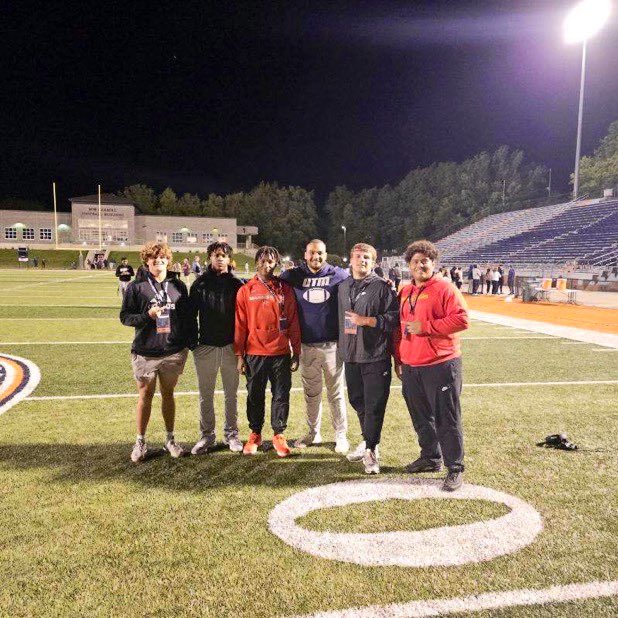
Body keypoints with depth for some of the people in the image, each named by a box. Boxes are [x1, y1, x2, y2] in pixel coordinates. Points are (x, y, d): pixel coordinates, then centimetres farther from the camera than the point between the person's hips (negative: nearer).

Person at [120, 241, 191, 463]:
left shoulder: (179, 286, 5)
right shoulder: (136, 287, -2)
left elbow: (187, 316, 9)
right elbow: (125, 316, -1)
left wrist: (188, 342, 4)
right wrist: (147, 315, -18)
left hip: (173, 351, 2)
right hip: (145, 352, -2)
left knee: (168, 394, 14)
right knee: (145, 395, 9)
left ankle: (170, 439, 27)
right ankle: (140, 442, 24)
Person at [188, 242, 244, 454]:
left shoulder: (236, 284, 1)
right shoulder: (200, 284, 2)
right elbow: (191, 315, 3)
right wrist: (193, 342, -4)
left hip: (231, 346, 0)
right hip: (205, 347, 0)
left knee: (231, 394, 10)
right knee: (206, 395, 9)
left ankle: (231, 434, 23)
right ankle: (207, 435, 23)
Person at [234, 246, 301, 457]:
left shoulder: (285, 290, 3)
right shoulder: (246, 291, 1)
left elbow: (293, 323, 5)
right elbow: (240, 325, 1)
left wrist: (296, 352, 4)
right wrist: (239, 355, -2)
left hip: (281, 354, 1)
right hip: (254, 354, 0)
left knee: (281, 395, 7)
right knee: (255, 396, 11)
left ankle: (279, 435, 23)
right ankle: (255, 434, 28)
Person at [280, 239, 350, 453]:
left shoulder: (339, 275, 1)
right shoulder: (294, 276, 6)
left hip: (332, 345, -2)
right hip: (307, 346, 2)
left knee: (336, 394, 7)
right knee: (311, 393, 15)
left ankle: (341, 435, 20)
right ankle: (313, 433, 30)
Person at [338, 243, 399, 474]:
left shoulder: (382, 287, -5)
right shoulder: (343, 286, 15)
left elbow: (394, 318, -12)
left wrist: (366, 320, -18)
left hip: (376, 356, -6)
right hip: (350, 355, 6)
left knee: (374, 405, -2)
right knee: (357, 401, 16)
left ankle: (370, 449, 12)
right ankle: (367, 441, 34)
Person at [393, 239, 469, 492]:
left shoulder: (444, 288, -7)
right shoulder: (404, 293, 14)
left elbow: (461, 319, -15)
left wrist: (425, 327, -19)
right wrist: (398, 359, 16)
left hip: (440, 365, -7)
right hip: (411, 367, 7)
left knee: (446, 419, 0)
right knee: (421, 417, 16)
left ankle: (455, 468, 13)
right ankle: (430, 458, 33)